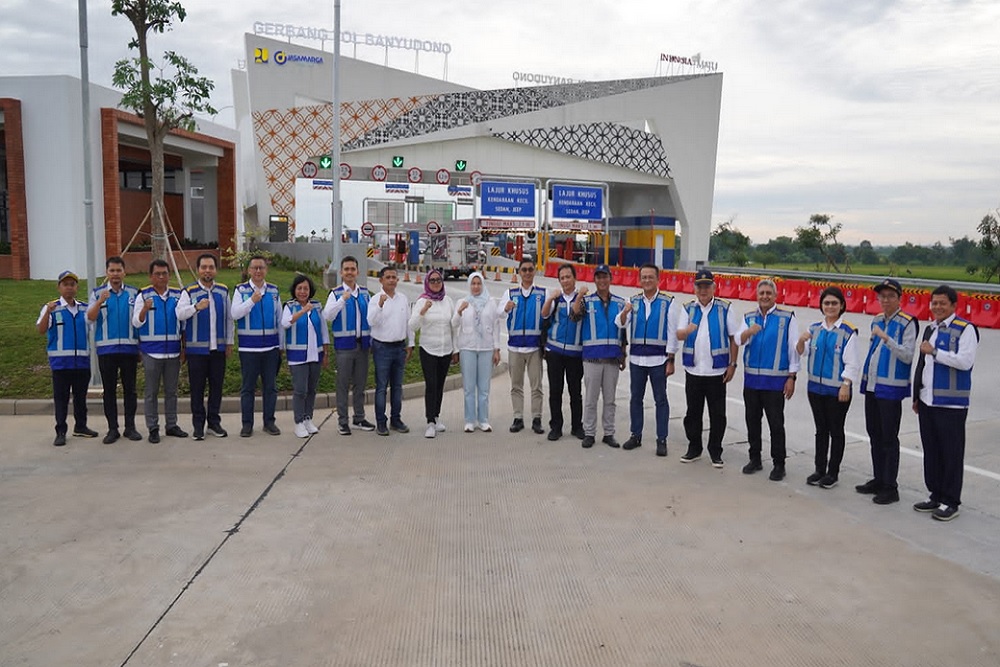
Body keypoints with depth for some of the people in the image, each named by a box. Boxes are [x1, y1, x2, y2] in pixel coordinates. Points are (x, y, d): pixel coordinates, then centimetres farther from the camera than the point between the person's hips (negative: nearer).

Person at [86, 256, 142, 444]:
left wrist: (141, 345, 0)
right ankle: (112, 429, 12)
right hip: (106, 349, 0)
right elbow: (90, 317, -8)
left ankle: (130, 427, 14)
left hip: (129, 348, 0)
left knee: (130, 389, 6)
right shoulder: (98, 293, 5)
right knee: (109, 390, 5)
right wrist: (100, 301, -25)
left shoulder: (133, 293, 7)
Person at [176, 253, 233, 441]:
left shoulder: (223, 291, 10)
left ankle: (214, 422, 18)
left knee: (216, 386, 8)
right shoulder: (189, 291, -1)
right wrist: (196, 307, -33)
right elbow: (180, 314, -14)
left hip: (218, 348, 3)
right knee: (197, 388, 2)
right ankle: (198, 425, 11)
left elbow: (229, 318, 14)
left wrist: (229, 342, 11)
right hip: (196, 348, -3)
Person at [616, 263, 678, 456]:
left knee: (660, 400, 4)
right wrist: (625, 312, -28)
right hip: (636, 358, 4)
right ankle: (635, 435, 24)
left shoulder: (668, 302, -4)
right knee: (635, 397, 12)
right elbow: (621, 324, -5)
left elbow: (672, 333, -4)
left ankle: (661, 440, 11)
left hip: (658, 359, -3)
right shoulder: (633, 301, 6)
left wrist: (670, 360, -7)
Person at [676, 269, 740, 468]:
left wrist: (732, 365, -3)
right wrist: (687, 330, -28)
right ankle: (694, 448, 23)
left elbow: (734, 338, 2)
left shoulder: (725, 309, 0)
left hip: (717, 371, -2)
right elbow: (679, 335, -4)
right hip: (693, 369, 2)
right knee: (693, 412, 10)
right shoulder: (687, 309, 6)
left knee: (717, 414, 4)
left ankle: (715, 452, 17)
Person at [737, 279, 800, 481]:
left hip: (775, 380, -4)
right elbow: (738, 340, -6)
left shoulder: (787, 318, -2)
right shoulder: (749, 318, 8)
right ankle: (755, 459, 26)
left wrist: (792, 377, -6)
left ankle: (779, 464, 12)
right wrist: (748, 332, -29)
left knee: (776, 423, 1)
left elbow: (793, 348, -2)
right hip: (751, 378, 4)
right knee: (752, 420, 12)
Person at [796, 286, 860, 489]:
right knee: (821, 429, 15)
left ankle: (833, 473, 18)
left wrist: (846, 385, -18)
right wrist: (801, 341, -10)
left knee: (836, 431, 7)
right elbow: (800, 353, 10)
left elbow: (852, 363, -11)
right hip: (816, 387, 5)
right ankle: (820, 469, 25)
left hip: (837, 390, -5)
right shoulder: (814, 328, 4)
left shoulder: (848, 332, -10)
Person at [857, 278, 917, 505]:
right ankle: (878, 480, 25)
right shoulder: (876, 321, 12)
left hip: (891, 388, -7)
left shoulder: (907, 323, -9)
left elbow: (908, 356, -16)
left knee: (889, 438, -2)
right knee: (874, 435, 14)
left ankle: (890, 488, 6)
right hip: (872, 385, 7)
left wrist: (886, 338, -26)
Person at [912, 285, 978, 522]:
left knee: (951, 453, 0)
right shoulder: (930, 329, 16)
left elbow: (965, 361, -19)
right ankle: (936, 495, 24)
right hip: (927, 401, 7)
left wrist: (934, 352, -15)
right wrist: (917, 396, 20)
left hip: (951, 404, -7)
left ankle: (950, 502, 10)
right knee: (931, 450, 12)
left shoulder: (965, 329, -7)